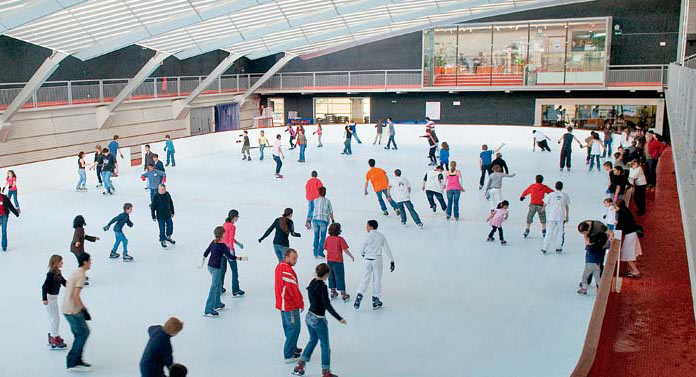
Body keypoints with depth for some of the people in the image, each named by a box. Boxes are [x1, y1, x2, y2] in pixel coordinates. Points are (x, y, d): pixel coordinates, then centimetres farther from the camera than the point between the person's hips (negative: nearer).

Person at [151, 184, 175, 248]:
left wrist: (172, 212, 16)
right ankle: (162, 241, 21)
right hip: (160, 216, -5)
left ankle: (168, 237, 39)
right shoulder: (156, 196, -16)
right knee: (162, 229, 1)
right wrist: (153, 216, -9)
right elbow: (153, 207, -11)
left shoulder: (167, 194, -3)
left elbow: (171, 203, 11)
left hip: (168, 215, 5)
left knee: (170, 227, 14)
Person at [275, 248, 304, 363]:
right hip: (290, 306, -10)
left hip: (282, 304, 10)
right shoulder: (287, 271, -25)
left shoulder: (280, 266, 7)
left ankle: (293, 348, 36)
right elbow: (293, 289, -24)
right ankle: (289, 355, 2)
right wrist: (301, 303, -10)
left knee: (288, 327, 22)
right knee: (294, 328, -2)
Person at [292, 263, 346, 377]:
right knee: (325, 345, 8)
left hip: (309, 316, 8)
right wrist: (339, 318, -20)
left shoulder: (312, 282, 1)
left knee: (313, 340, 26)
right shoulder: (322, 286, -23)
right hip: (318, 320, -8)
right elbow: (327, 305, -24)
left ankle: (300, 366, 28)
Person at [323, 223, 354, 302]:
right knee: (340, 277, 3)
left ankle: (333, 292, 27)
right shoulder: (340, 239, -16)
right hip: (338, 261, -5)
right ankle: (343, 295, 9)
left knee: (331, 277, 18)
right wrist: (351, 256, -2)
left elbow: (325, 248, 10)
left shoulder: (328, 238, -2)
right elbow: (345, 250, -17)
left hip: (329, 260, 5)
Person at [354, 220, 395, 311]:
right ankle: (376, 300, 12)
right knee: (377, 280, 9)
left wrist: (363, 254, 23)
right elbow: (387, 249, 0)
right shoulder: (381, 236, 1)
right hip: (377, 259, 1)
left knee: (365, 279, 7)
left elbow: (362, 249, 0)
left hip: (368, 260, -1)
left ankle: (359, 295, -9)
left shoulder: (368, 236, -6)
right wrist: (392, 261, 3)